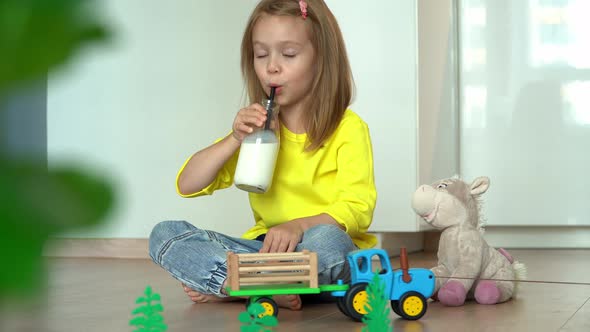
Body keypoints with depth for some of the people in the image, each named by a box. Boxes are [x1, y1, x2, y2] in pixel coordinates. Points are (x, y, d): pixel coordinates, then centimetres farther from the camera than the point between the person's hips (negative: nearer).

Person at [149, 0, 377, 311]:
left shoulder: (347, 128, -3)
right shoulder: (255, 126, 12)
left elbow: (358, 208, -12)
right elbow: (187, 186, 6)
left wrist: (299, 225, -30)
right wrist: (235, 139, -10)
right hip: (265, 248, 4)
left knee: (326, 239, -39)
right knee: (164, 235, -13)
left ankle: (223, 286, -21)